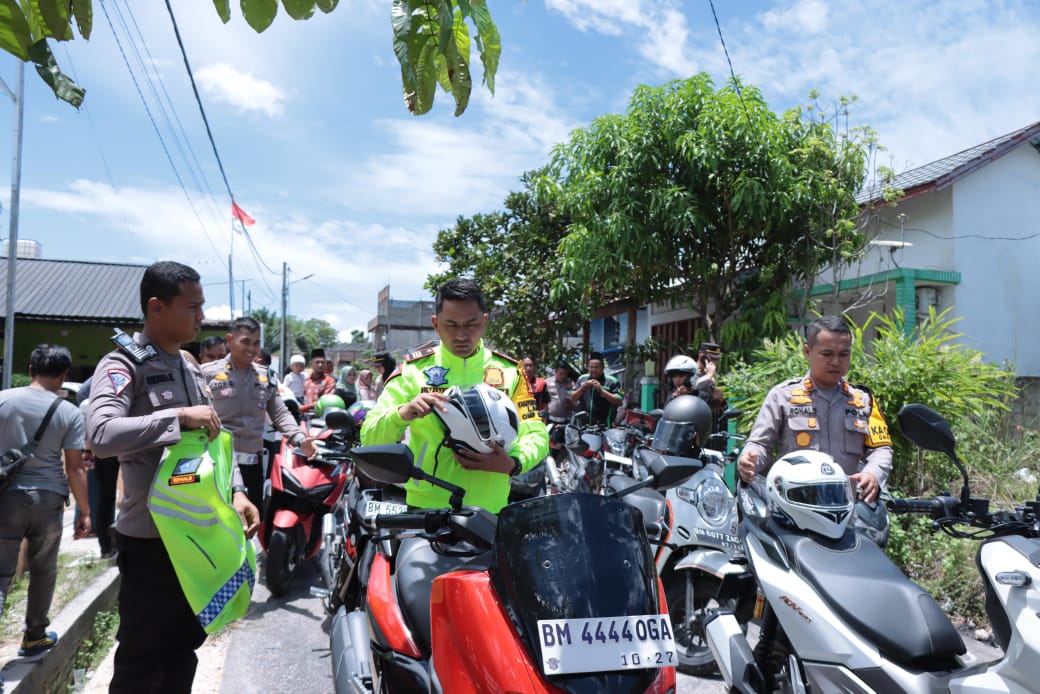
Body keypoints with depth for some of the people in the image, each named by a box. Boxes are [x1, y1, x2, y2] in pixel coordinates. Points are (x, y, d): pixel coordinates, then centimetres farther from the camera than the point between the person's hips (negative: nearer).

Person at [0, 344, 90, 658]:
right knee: (43, 571, 16)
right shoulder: (70, 413, -6)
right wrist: (85, 511, 3)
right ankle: (34, 636, 29)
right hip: (48, 499, -1)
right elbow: (74, 468, -5)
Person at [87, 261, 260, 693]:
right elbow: (100, 434, -31)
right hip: (150, 537, -7)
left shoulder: (188, 365, 12)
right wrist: (179, 417, -30)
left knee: (184, 647, 19)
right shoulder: (122, 364, -13)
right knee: (141, 658, 6)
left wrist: (235, 491, 4)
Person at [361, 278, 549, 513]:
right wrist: (402, 414, -22)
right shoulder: (414, 369, 3)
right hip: (426, 506, -1)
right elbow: (369, 438, -1)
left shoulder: (509, 371, 8)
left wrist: (513, 464, -16)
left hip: (491, 510, 1)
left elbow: (537, 435, 5)